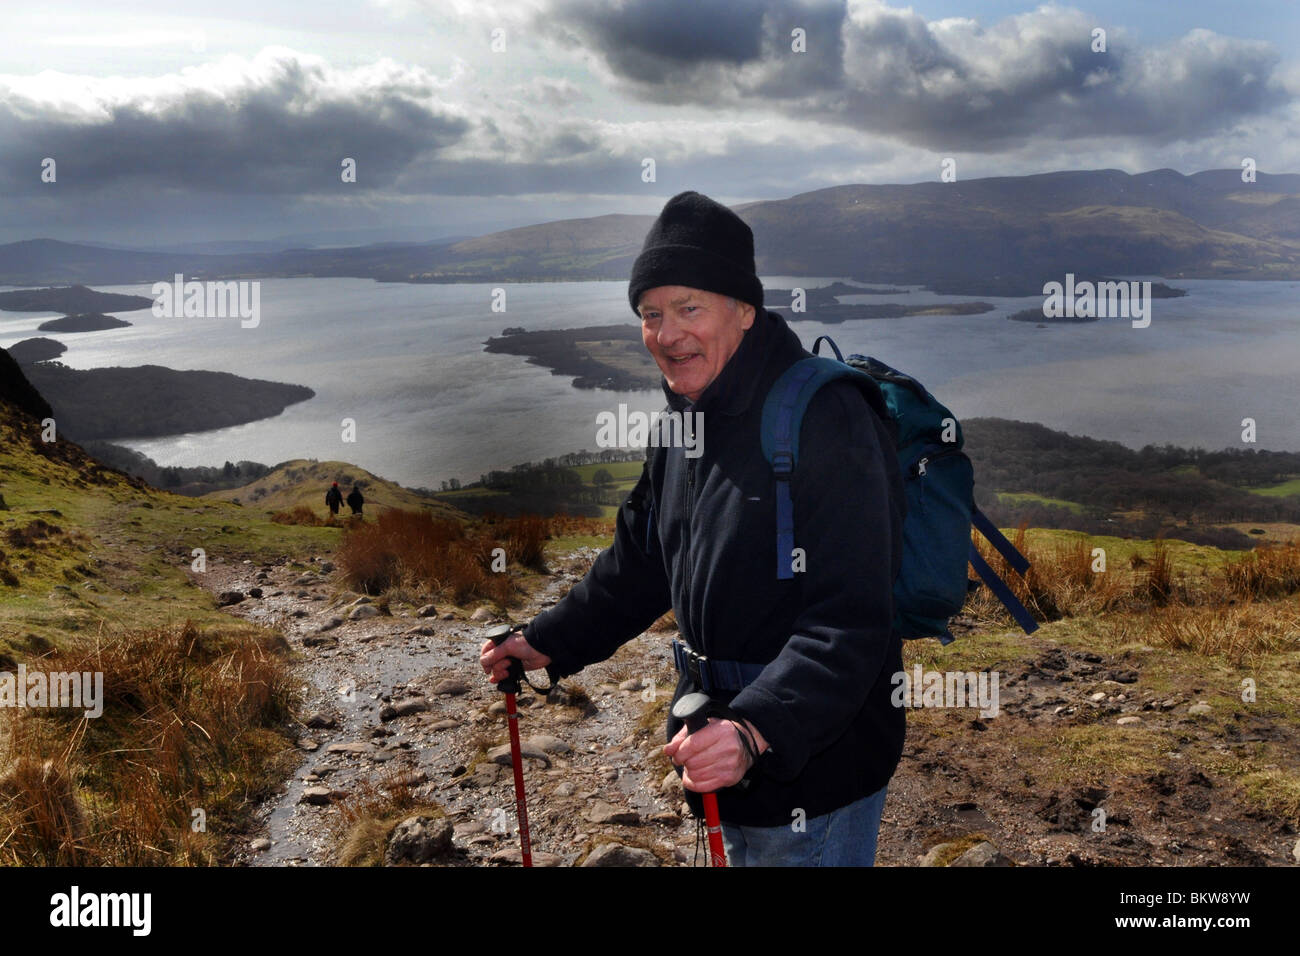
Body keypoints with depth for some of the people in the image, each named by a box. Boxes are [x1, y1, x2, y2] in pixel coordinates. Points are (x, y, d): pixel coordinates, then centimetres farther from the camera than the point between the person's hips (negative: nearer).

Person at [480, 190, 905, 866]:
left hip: (815, 768, -8)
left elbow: (848, 620, -29)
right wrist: (549, 642, 15)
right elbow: (638, 563, 19)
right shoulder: (688, 422, 7)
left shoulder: (825, 419, -23)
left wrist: (757, 731, -40)